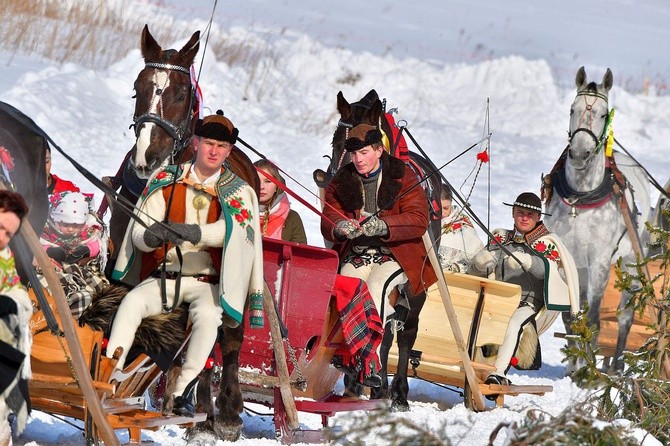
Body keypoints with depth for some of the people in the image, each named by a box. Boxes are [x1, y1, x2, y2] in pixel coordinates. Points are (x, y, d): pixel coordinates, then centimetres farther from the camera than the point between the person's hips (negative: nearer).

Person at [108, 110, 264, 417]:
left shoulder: (239, 193, 5)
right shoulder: (166, 182, 8)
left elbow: (230, 229, -16)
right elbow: (138, 234, 1)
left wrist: (193, 232, -35)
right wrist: (149, 236, -25)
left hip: (207, 283, -1)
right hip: (164, 277, 1)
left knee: (208, 314, -34)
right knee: (131, 303, -28)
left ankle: (184, 391, -34)